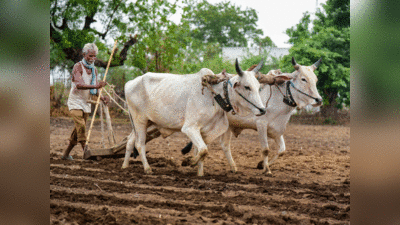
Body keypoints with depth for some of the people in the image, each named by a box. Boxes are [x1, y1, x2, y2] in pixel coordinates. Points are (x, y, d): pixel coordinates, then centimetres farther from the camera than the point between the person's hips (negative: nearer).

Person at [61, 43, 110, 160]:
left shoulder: (94, 70, 10)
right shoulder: (78, 67, -12)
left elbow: (95, 91, 11)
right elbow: (79, 85, -29)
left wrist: (102, 98, -12)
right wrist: (96, 86, -42)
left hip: (86, 104, 7)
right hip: (75, 102, -7)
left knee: (77, 131, 9)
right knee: (81, 126, -23)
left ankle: (66, 154, 19)